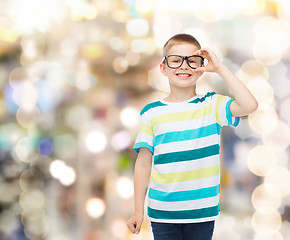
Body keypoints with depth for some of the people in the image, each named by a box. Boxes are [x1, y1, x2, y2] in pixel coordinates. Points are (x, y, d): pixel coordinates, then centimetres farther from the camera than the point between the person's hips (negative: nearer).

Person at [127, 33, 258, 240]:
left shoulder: (211, 106, 0)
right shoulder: (151, 113, 2)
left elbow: (249, 105, -18)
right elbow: (143, 163, 4)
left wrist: (220, 68, -12)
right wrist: (138, 210, 4)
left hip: (202, 212, 0)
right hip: (162, 211, 0)